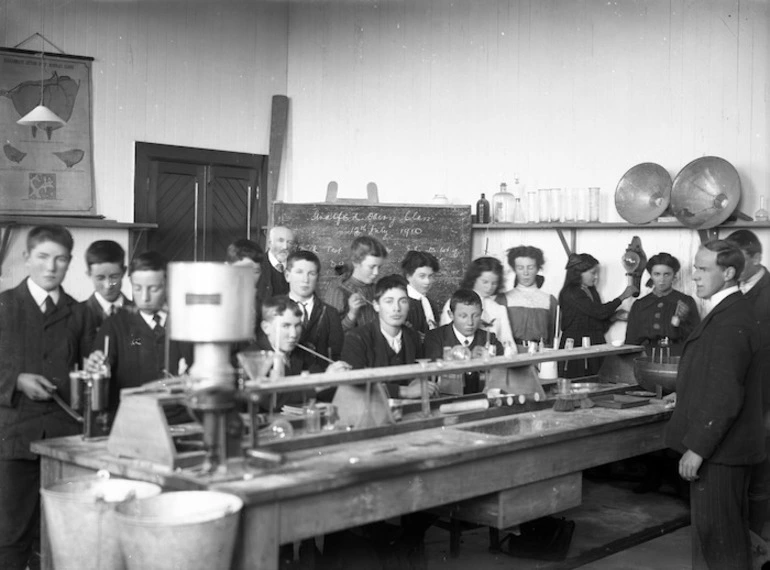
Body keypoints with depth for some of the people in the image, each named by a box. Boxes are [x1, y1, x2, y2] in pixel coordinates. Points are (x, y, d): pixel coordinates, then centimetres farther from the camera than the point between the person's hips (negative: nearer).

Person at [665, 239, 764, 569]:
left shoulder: (731, 320, -21)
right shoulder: (731, 311, 11)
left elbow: (725, 395, -24)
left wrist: (697, 448, -21)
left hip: (719, 449, -10)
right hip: (721, 446, 10)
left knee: (717, 533, -1)